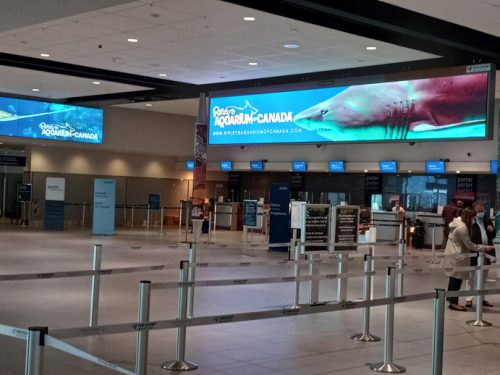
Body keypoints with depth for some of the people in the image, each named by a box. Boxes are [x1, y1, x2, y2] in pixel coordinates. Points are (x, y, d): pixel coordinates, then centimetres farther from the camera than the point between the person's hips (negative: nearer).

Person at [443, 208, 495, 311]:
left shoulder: (458, 222, 8)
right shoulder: (462, 228, -22)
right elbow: (470, 245, -18)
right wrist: (484, 248, -12)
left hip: (453, 256, 10)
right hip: (457, 258, -10)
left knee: (454, 278, 16)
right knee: (457, 279, -3)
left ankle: (451, 299, 25)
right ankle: (454, 303, 2)